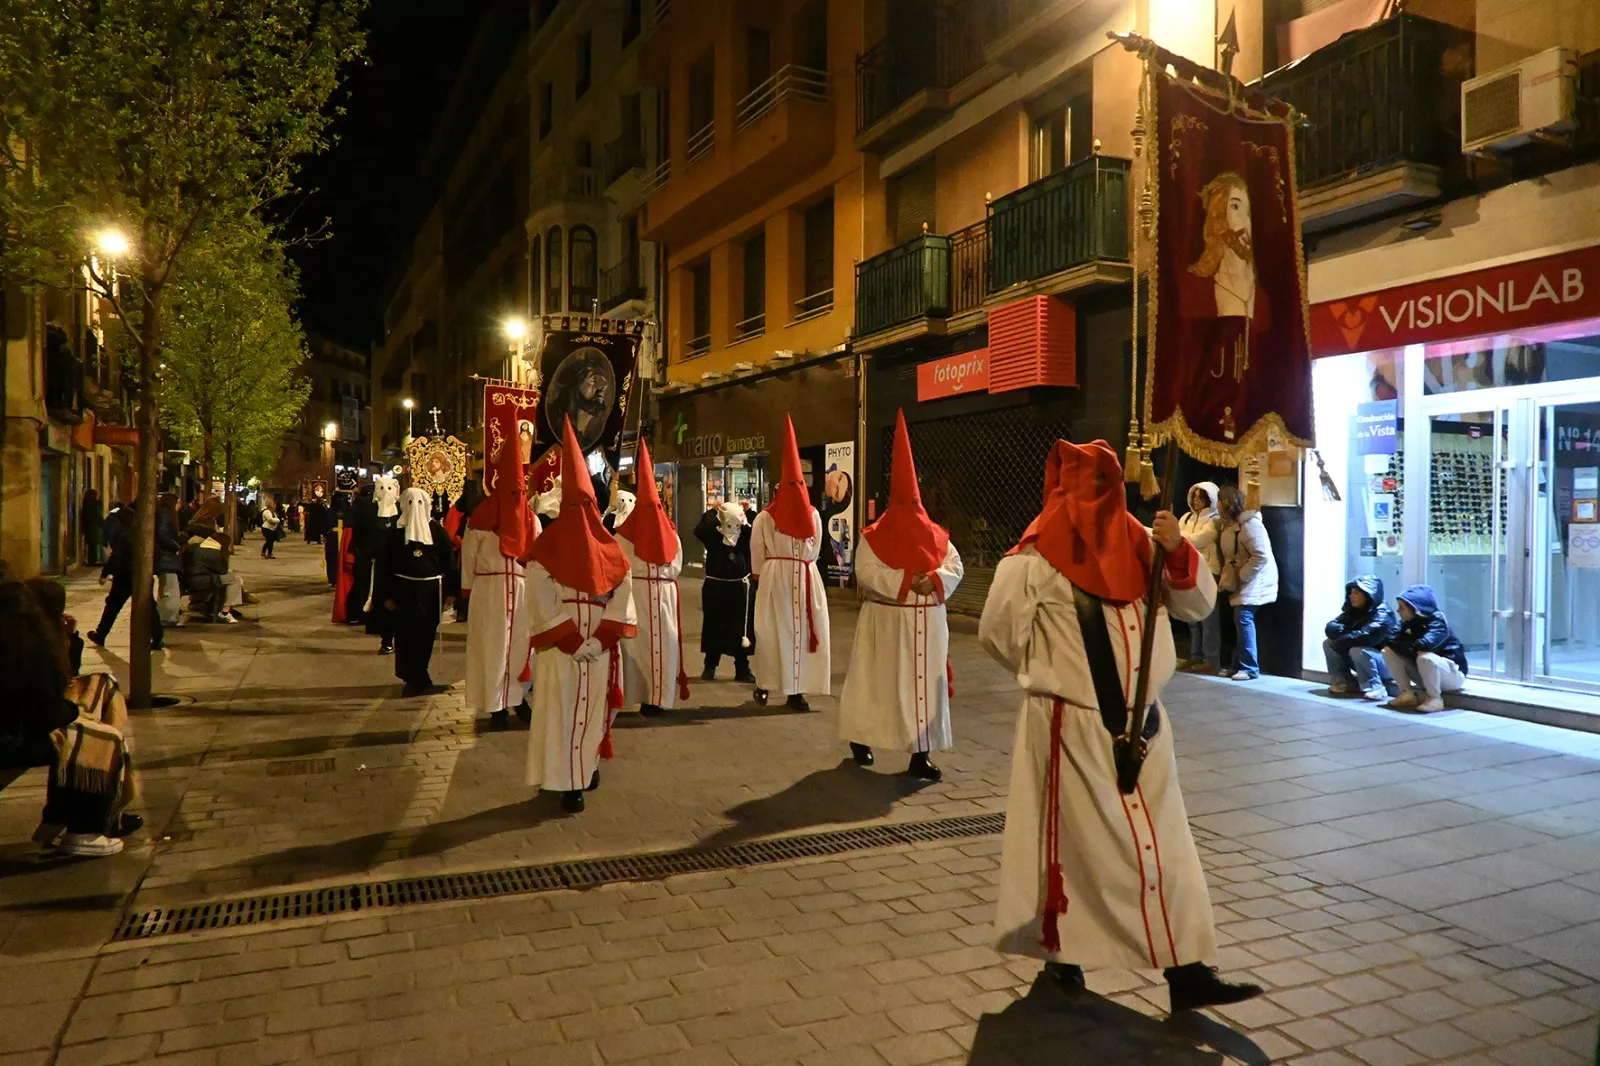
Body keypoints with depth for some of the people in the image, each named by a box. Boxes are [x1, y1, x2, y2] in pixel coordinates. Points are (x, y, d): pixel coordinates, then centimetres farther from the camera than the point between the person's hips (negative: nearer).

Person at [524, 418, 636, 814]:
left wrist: (600, 639, -11)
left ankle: (590, 765, 28)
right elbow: (543, 603, -9)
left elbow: (622, 595, 1)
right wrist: (573, 643, -14)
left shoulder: (608, 548, 7)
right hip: (560, 647, -3)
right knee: (562, 711, -2)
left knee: (595, 707, 10)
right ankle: (569, 781, 3)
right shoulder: (547, 548, -3)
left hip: (600, 645, 3)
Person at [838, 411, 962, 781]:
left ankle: (920, 753, 9)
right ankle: (861, 738, 25)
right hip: (886, 620, -3)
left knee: (924, 682, 4)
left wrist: (934, 580, -19)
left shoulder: (936, 536, 7)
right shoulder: (873, 536, -5)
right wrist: (907, 580, -22)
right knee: (879, 681, 5)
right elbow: (866, 573, -16)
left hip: (927, 622, 4)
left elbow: (955, 568, 2)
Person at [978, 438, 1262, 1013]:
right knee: (1076, 841, 6)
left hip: (1140, 722, 5)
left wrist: (1178, 551, -15)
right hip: (1072, 727, -5)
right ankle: (1060, 951, 25)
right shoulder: (1036, 558, -11)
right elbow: (997, 633, -5)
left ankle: (1186, 971, 13)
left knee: (1162, 842, 6)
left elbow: (1197, 605, 4)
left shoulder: (1139, 545, 5)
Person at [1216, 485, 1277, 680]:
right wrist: (1228, 579, 5)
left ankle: (1250, 668, -7)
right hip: (1241, 581, 9)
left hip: (1254, 580, -9)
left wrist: (1242, 576, -20)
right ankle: (1239, 665, 16)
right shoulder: (1228, 525, 8)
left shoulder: (1249, 524, -21)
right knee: (1240, 620, 10)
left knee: (1243, 618, -13)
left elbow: (1261, 556, -25)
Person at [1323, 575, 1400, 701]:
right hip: (1366, 662, 8)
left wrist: (1342, 640, -18)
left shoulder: (1382, 615, -22)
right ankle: (1345, 682, 0)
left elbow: (1364, 637, -35)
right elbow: (1330, 628, -6)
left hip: (1386, 664, -8)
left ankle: (1375, 688, -20)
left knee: (1358, 651, -34)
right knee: (1329, 643, -3)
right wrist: (1344, 630, -27)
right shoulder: (1353, 610, 1)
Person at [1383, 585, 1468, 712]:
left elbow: (1424, 644, -37)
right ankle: (1407, 693, -4)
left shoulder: (1437, 621, -20)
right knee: (1388, 652, -6)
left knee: (1425, 657, -39)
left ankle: (1435, 699, -19)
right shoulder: (1409, 622, 2)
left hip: (1453, 674, -7)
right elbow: (1392, 641, -9)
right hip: (1426, 675, 7)